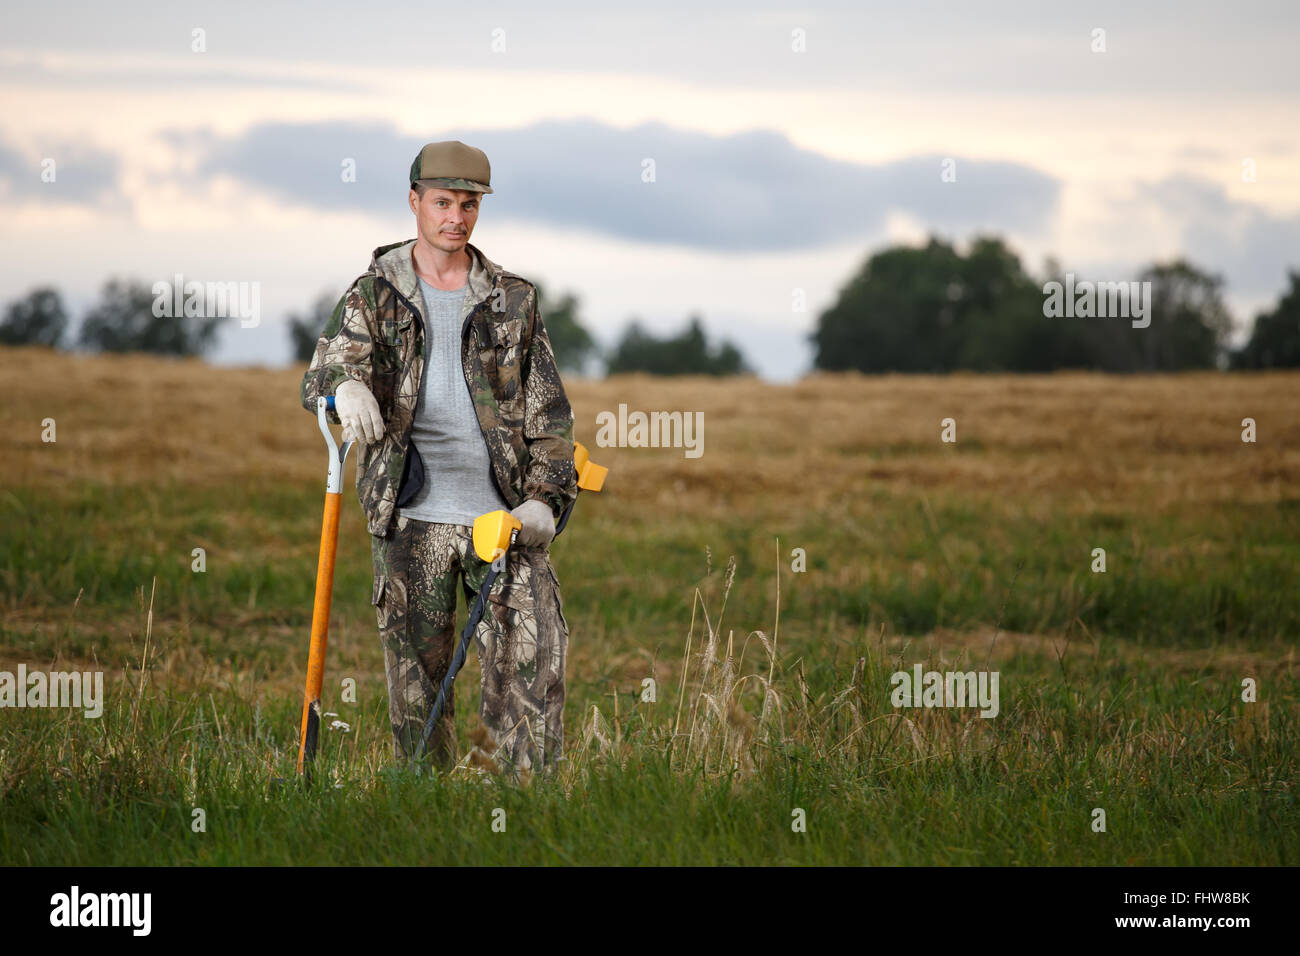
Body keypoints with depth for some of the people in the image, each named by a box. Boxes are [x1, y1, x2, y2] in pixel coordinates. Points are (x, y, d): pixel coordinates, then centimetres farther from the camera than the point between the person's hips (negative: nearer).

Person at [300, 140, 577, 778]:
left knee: (534, 662, -8)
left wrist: (546, 498, -4)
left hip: (503, 515, 1)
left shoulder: (512, 300, 10)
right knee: (417, 679, 3)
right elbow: (319, 376, -8)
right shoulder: (374, 294, 6)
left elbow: (548, 409, 10)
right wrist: (346, 388, -33)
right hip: (411, 517, -1)